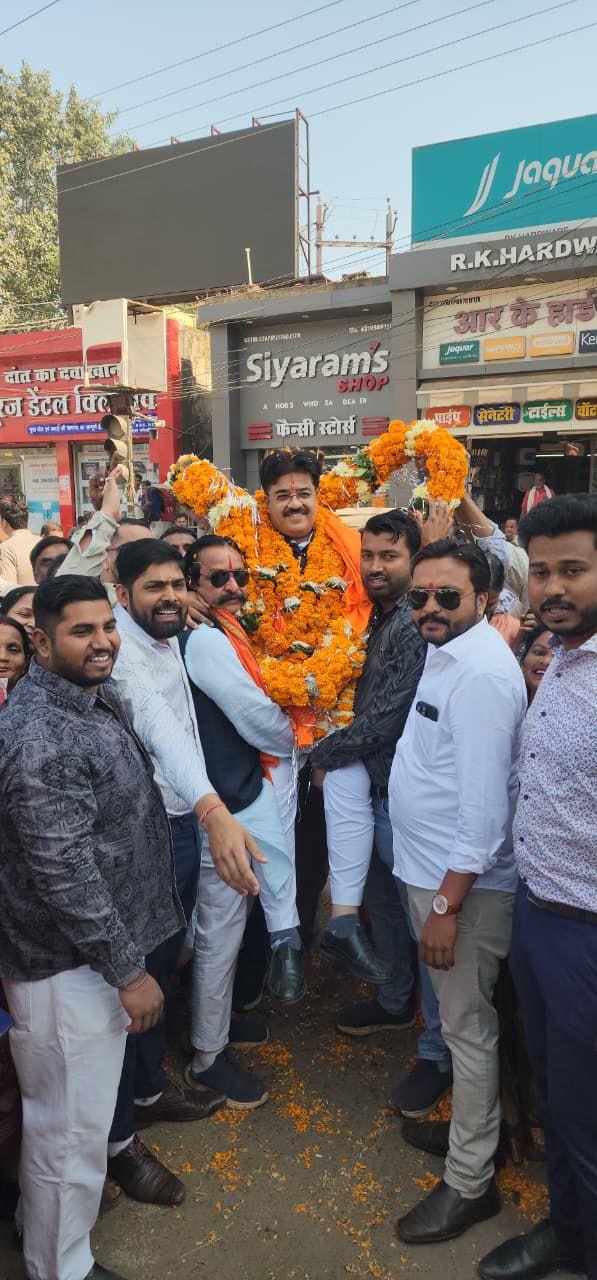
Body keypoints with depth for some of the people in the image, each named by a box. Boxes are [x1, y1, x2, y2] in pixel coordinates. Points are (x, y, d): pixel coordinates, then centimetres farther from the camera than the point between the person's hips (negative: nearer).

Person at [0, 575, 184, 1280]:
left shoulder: (94, 696, 4)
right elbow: (64, 873, -26)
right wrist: (128, 969, -19)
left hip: (94, 948, 10)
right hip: (66, 966, -10)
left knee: (83, 1113, 28)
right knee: (70, 1129, 9)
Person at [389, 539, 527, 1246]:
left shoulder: (482, 673, -23)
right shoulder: (445, 655, 8)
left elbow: (485, 802, -25)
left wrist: (448, 903, -22)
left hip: (463, 882, -9)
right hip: (432, 870, 9)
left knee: (467, 1026, 5)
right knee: (457, 1017, 24)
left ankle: (469, 1181, 22)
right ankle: (470, 1120, 44)